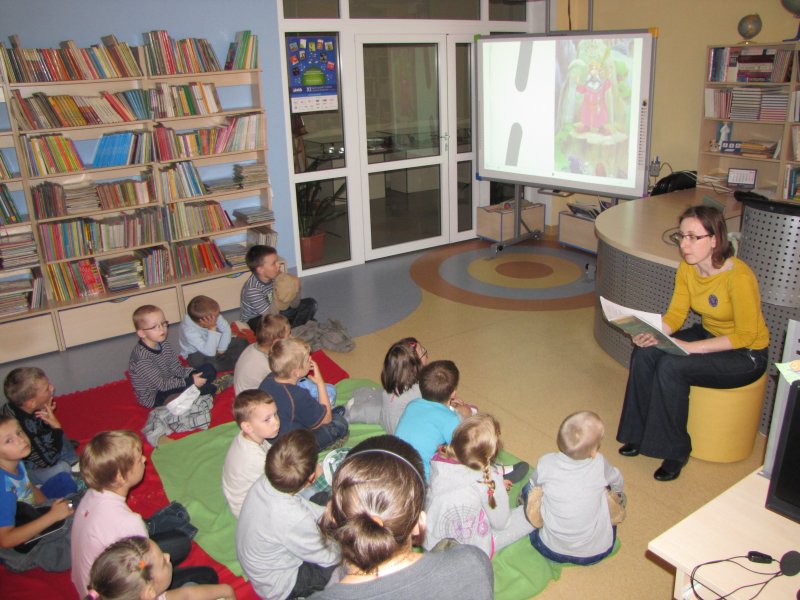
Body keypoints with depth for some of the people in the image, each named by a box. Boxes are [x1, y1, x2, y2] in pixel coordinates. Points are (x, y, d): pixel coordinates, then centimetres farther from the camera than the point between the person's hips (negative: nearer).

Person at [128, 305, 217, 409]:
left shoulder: (163, 344, -2)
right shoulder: (142, 357, -27)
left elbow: (177, 368, 1)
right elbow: (161, 384, -24)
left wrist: (192, 373, -19)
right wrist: (190, 381, -25)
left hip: (171, 383, 8)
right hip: (154, 397, -8)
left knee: (209, 369, 3)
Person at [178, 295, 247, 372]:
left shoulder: (211, 315, -26)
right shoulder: (189, 332, -39)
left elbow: (226, 330, -10)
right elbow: (210, 353, -42)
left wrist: (221, 350, -15)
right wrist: (212, 329, -46)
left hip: (214, 345, 5)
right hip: (195, 354, -5)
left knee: (242, 342, -6)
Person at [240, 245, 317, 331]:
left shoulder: (277, 277, -14)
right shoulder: (252, 289, -32)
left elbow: (294, 305, -9)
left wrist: (296, 291, -30)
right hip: (255, 321, -7)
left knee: (310, 303, 1)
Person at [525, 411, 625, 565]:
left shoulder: (546, 463, -20)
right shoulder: (599, 463, -20)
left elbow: (535, 484, 2)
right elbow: (617, 482, 3)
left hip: (551, 550, 0)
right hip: (597, 551, 1)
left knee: (531, 488, 17)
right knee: (617, 493, 19)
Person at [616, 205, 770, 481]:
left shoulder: (739, 277, -27)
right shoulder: (687, 268, -6)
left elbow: (745, 335, -23)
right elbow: (675, 314, -2)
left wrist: (690, 347, -30)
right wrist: (652, 332, -23)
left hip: (745, 355, -7)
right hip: (708, 334, 7)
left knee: (671, 367, -29)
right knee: (645, 353, -18)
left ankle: (675, 450, -10)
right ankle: (640, 433, -3)